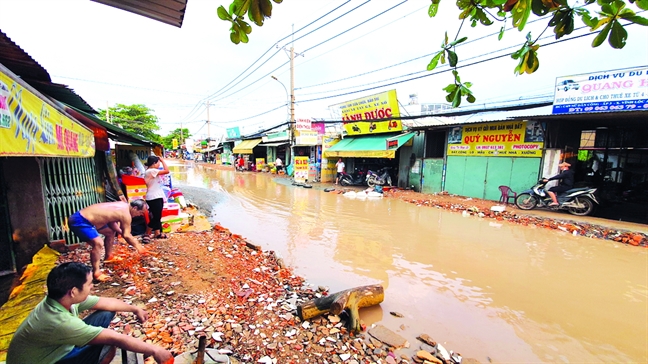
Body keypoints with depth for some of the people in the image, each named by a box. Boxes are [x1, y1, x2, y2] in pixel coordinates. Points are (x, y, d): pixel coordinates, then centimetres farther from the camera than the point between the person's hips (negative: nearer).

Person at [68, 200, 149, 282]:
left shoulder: (123, 206, 7)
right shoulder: (126, 214, -21)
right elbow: (126, 235, -17)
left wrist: (121, 231, 9)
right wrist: (138, 246, -6)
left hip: (84, 217, 11)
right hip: (78, 221, -11)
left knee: (111, 231, 21)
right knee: (98, 243, -24)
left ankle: (109, 256, 35)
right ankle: (96, 273, -17)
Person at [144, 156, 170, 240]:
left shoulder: (153, 171, 14)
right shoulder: (150, 171, -17)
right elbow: (166, 171, -23)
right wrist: (162, 160, -14)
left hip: (158, 197, 10)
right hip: (153, 198, -10)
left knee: (158, 217, 15)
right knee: (155, 217, -5)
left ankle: (157, 233, 24)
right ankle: (146, 235, 7)